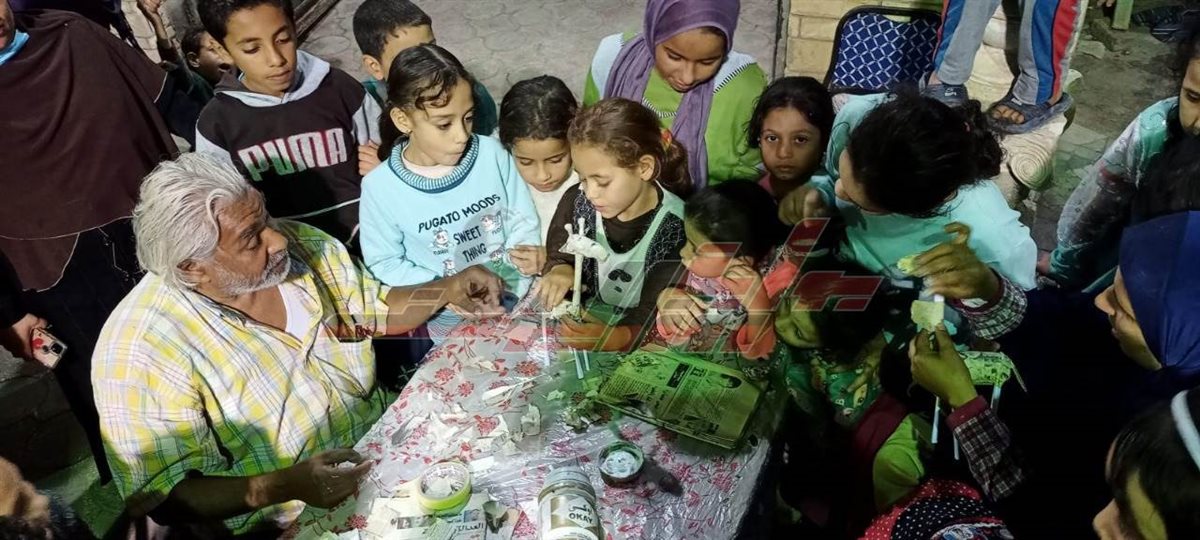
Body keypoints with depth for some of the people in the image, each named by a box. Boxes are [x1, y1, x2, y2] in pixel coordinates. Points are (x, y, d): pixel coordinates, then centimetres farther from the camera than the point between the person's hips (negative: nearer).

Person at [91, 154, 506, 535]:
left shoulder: (302, 244, -6)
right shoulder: (142, 350, -22)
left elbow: (377, 310, 9)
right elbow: (163, 499, -17)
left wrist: (450, 289, -8)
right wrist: (284, 487, -31)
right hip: (298, 523, -5)